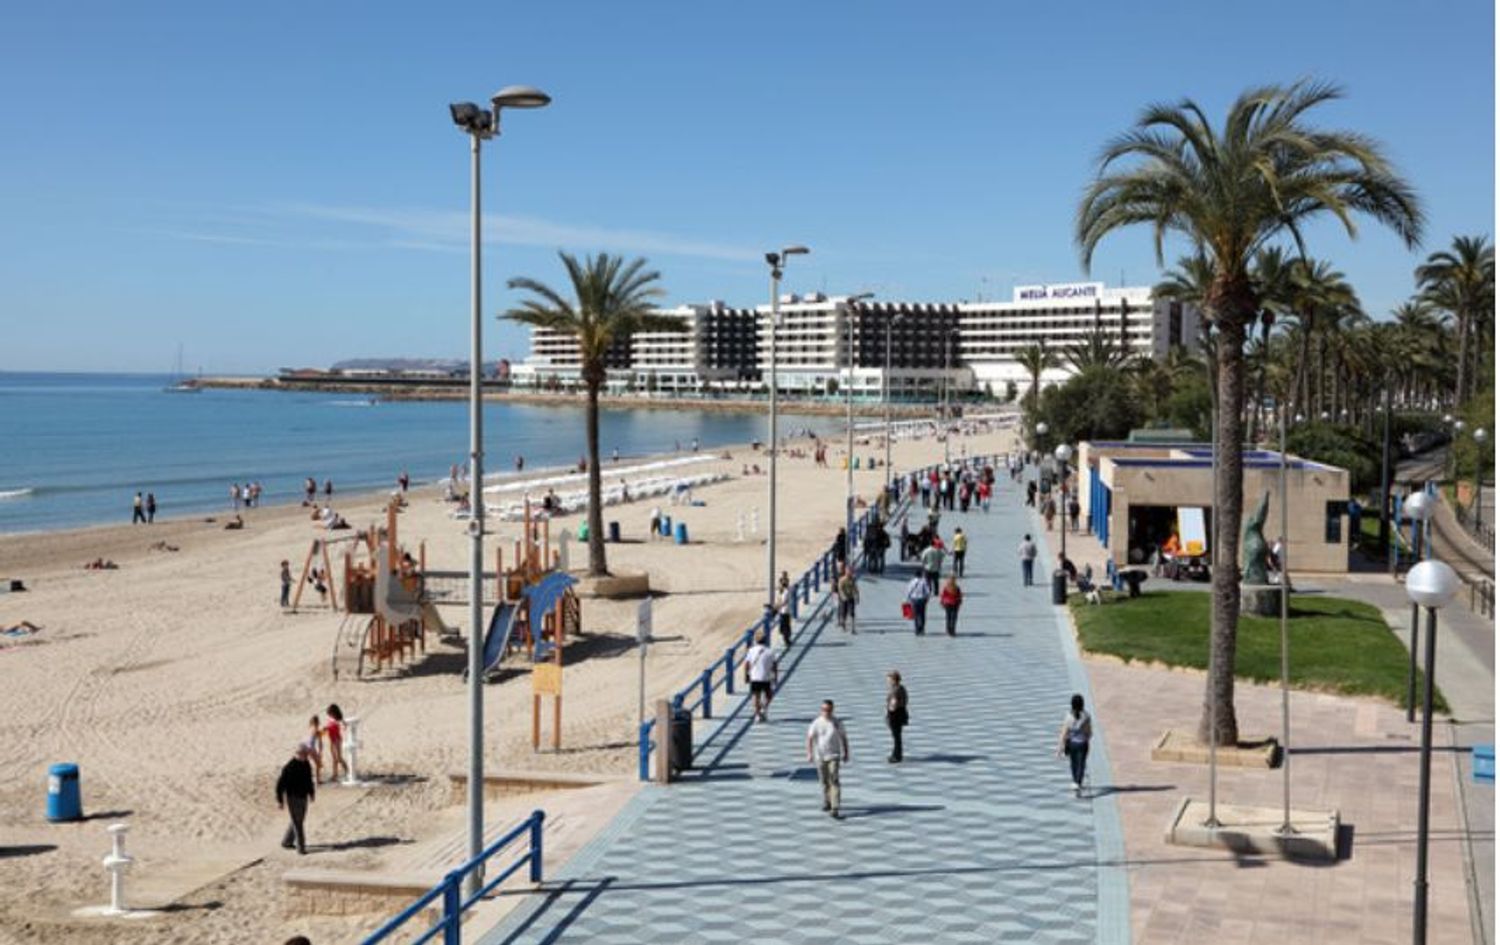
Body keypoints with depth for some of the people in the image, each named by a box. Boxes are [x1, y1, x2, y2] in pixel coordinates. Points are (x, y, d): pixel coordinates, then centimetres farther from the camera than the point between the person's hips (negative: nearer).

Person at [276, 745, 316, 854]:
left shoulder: (306, 765, 2)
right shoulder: (289, 767, -21)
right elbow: (280, 784, -17)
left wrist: (311, 792, 20)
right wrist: (280, 800, -16)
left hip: (303, 797, 8)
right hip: (293, 799, -8)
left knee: (298, 822, 17)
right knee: (297, 823, -3)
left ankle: (286, 842, 33)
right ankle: (301, 847, 4)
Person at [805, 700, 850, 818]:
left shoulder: (837, 722, -3)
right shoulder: (817, 723, -5)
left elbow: (844, 738, 6)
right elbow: (810, 738, -5)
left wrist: (846, 754, 7)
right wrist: (809, 753, -14)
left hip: (834, 756, -1)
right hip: (820, 756, 1)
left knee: (834, 781, -13)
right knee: (824, 781, 14)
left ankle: (834, 810, -17)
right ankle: (827, 802, 38)